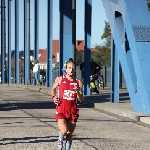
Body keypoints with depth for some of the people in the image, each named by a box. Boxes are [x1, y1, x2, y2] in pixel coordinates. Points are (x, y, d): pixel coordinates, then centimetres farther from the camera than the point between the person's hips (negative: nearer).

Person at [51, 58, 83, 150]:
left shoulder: (78, 83, 0)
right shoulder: (60, 79, -1)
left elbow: (81, 100, 0)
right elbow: (53, 89, 19)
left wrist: (78, 92, -18)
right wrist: (54, 97, 1)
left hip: (73, 111, 2)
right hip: (61, 110, -2)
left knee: (69, 134, 9)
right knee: (64, 131, -19)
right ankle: (60, 139, 14)